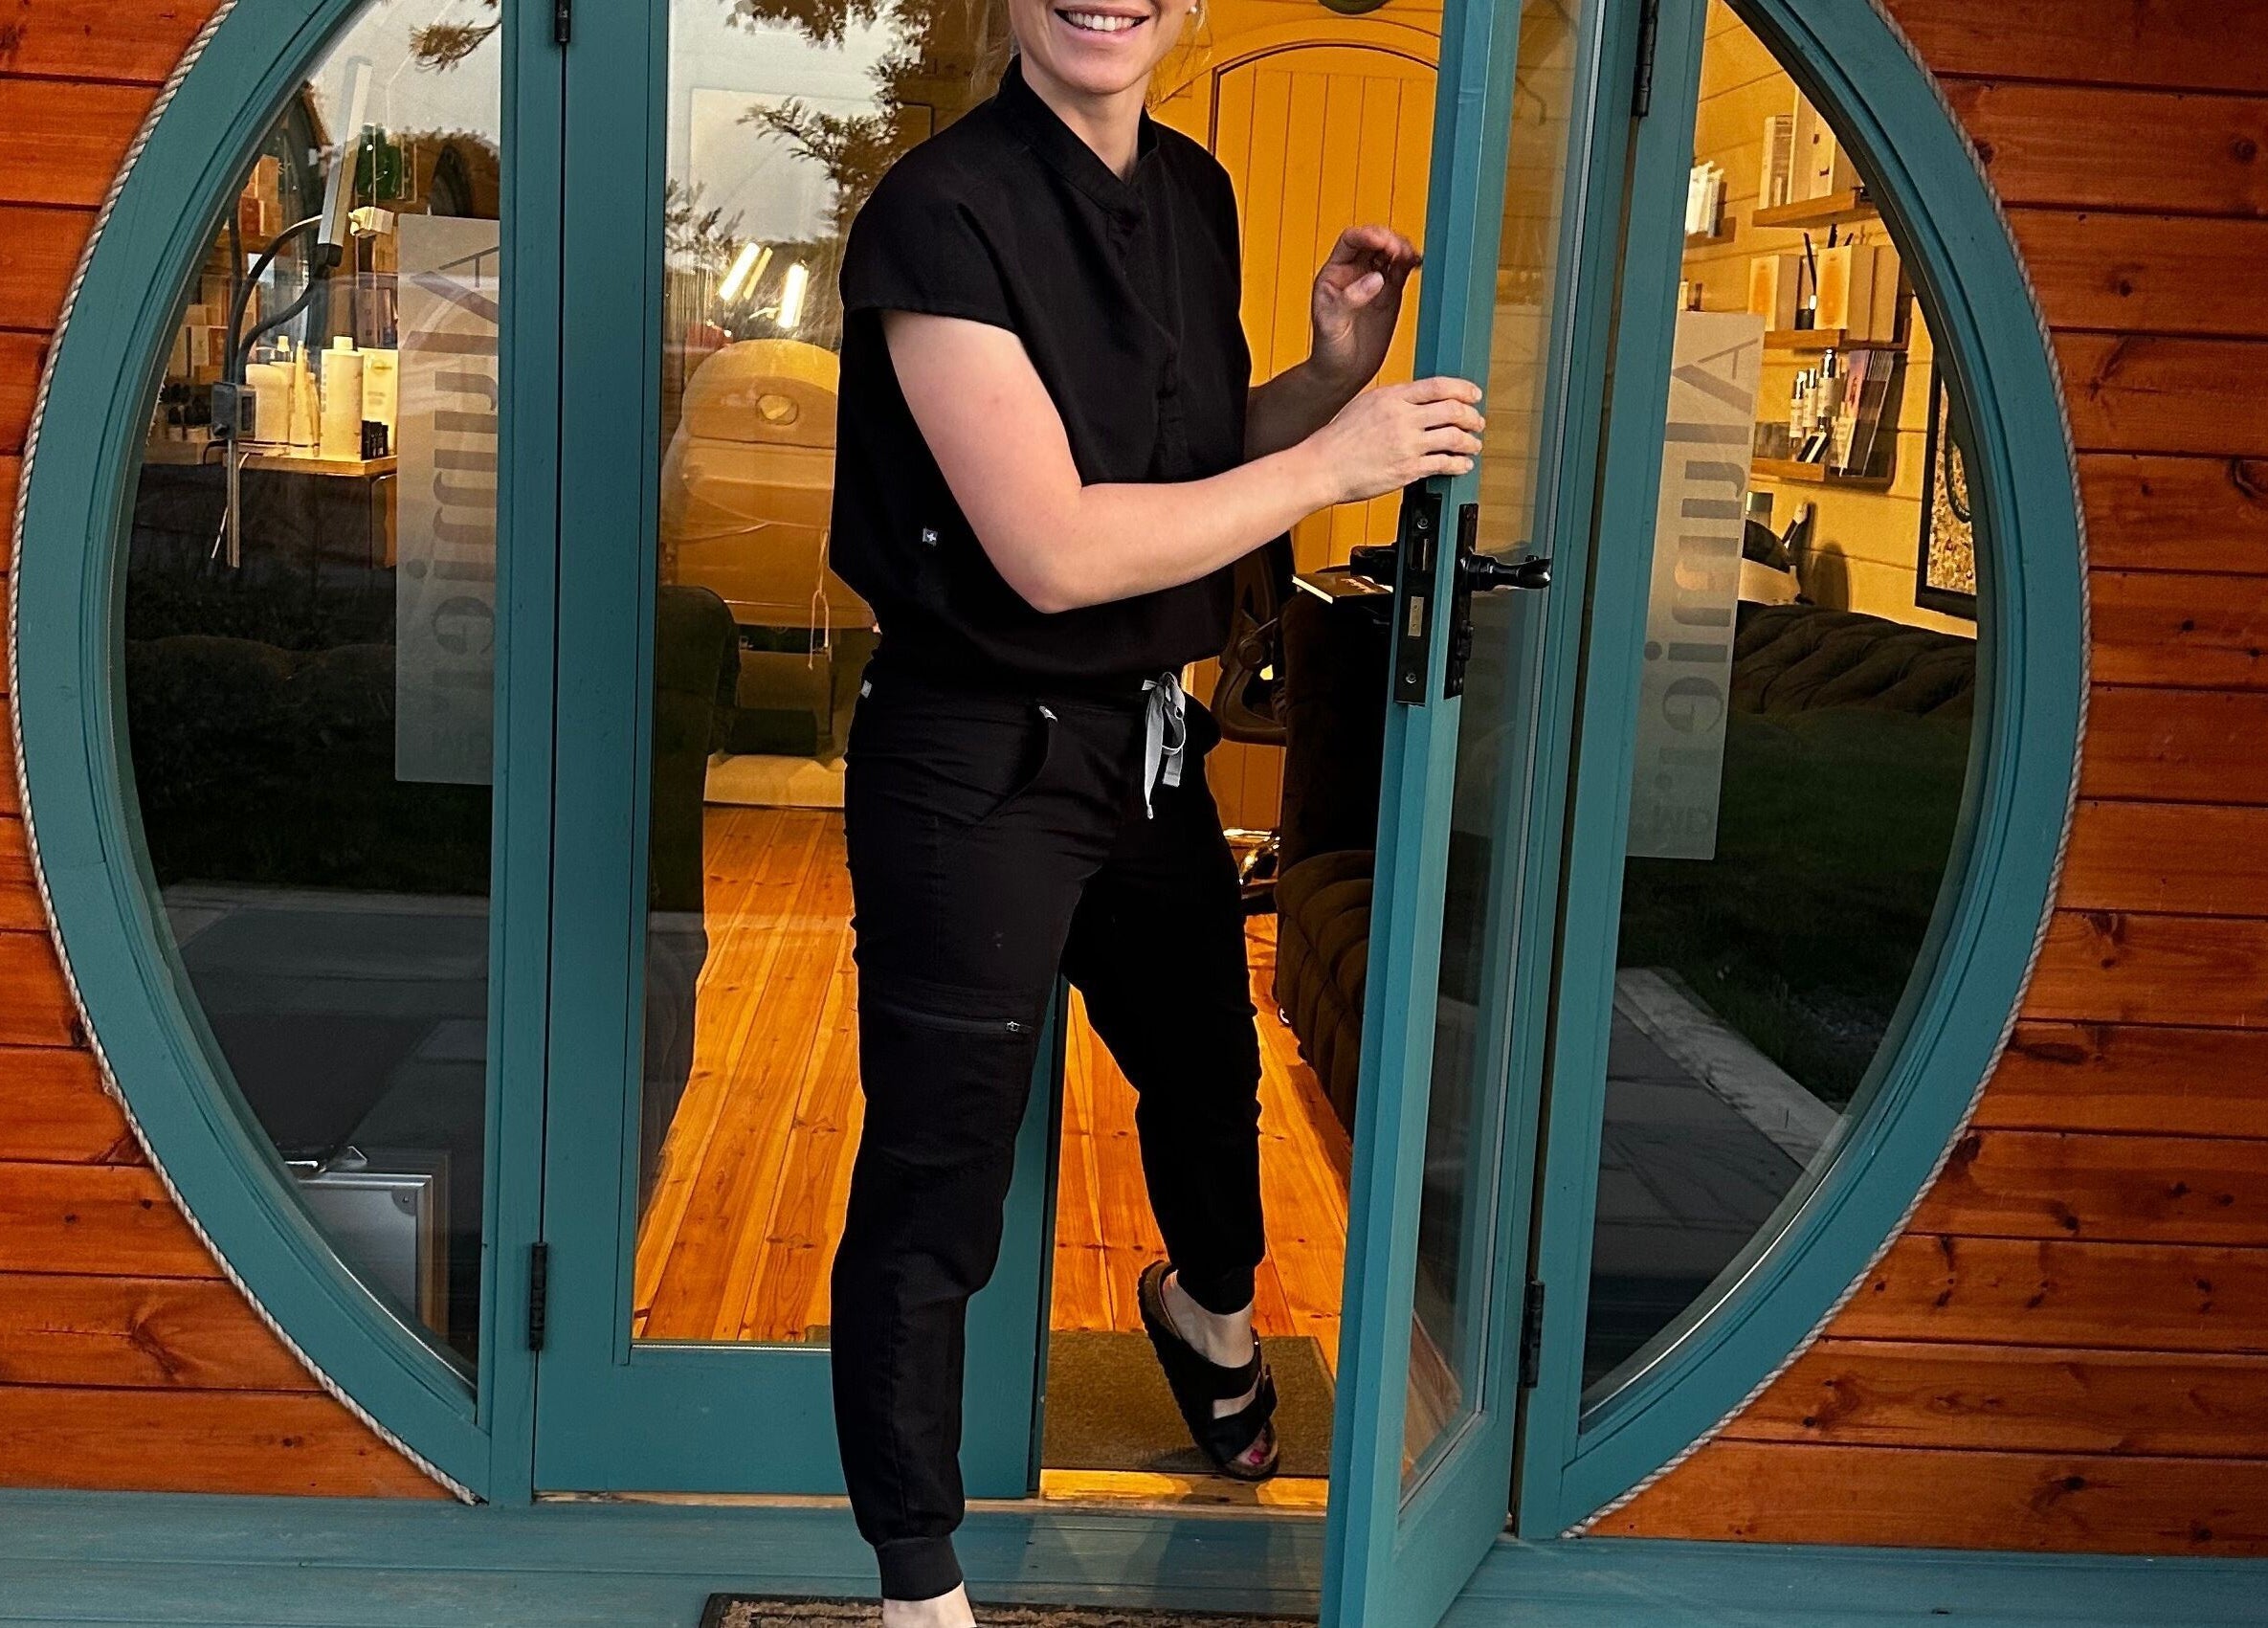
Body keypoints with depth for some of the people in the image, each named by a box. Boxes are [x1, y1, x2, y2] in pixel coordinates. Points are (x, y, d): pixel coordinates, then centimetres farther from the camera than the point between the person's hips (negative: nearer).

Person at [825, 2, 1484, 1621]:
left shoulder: (1196, 194, 5)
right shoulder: (946, 212, -19)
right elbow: (1053, 549, -24)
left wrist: (1335, 370, -3)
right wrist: (1336, 460, -19)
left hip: (1149, 743, 8)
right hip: (978, 768, -8)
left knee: (1210, 1065, 28)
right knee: (934, 1190, 1)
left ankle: (1208, 1301, 62)